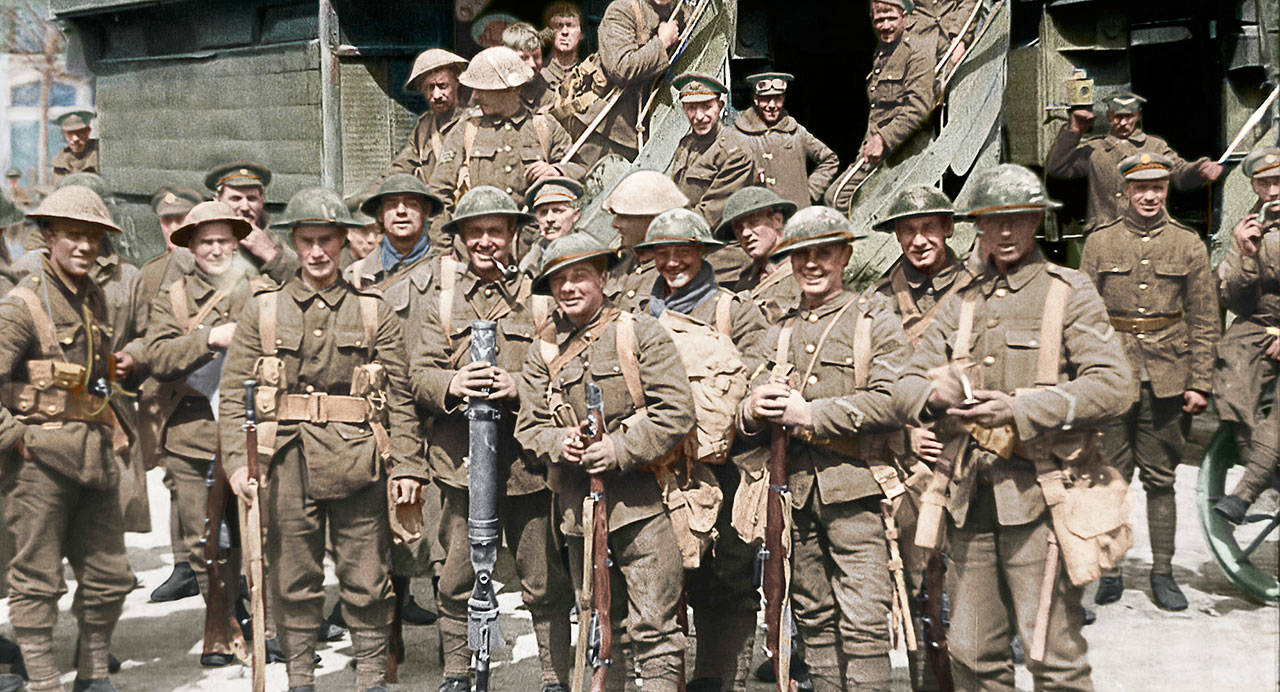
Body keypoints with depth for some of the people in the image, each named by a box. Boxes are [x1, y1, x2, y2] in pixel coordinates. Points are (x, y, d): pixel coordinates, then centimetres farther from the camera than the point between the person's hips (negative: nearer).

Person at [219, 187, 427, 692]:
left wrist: (406, 466, -3)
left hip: (359, 463, 0)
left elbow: (400, 399, 4)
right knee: (294, 579, 8)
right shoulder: (263, 309, 7)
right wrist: (238, 460, -9)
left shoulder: (374, 313, 6)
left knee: (366, 581, 5)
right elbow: (234, 393, 3)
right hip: (288, 463, 1)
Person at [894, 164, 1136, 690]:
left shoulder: (1069, 292, 1)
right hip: (972, 496, 5)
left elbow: (1115, 385, -10)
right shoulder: (962, 303, 17)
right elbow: (904, 386, 13)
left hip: (1037, 493, -5)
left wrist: (1019, 410, -18)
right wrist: (933, 394, -11)